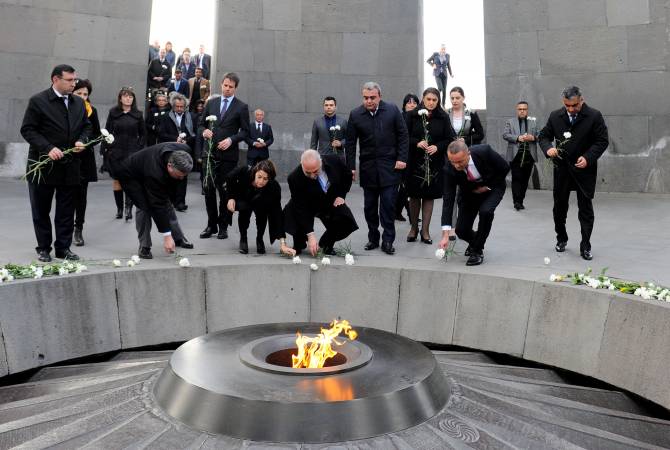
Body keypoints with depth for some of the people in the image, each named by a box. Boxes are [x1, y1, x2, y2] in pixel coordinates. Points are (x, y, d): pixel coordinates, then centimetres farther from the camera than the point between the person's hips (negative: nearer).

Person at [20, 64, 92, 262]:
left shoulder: (78, 103, 9)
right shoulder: (38, 101, -6)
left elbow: (86, 126, 18)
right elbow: (27, 130, -8)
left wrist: (82, 140, -3)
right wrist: (48, 148, -19)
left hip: (70, 165, 4)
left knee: (67, 211, 8)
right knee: (41, 210, 8)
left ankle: (63, 247, 18)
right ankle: (43, 248, 20)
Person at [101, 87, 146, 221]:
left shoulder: (138, 114, 4)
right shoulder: (113, 112, 3)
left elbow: (143, 133, 11)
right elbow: (107, 131, 4)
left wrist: (140, 147, 1)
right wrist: (104, 149, -2)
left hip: (132, 151, -1)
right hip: (115, 152, 1)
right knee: (116, 180, 6)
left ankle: (128, 208, -14)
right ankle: (119, 208, 16)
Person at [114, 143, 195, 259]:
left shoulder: (183, 150, -29)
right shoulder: (155, 173, -44)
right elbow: (158, 206, -38)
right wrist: (166, 235, -35)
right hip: (130, 175, -7)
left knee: (166, 202, 5)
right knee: (145, 206, -20)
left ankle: (178, 237, 18)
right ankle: (144, 247, -8)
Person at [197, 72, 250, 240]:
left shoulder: (241, 107, 2)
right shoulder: (211, 103, 12)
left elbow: (245, 131, 0)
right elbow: (201, 124, 16)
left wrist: (231, 140, -15)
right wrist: (204, 131, -6)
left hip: (228, 154, -3)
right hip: (209, 152, 3)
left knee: (225, 191, 2)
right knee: (208, 189, 3)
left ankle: (223, 226, 13)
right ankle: (211, 225, 14)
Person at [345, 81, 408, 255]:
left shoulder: (392, 110, 0)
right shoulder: (356, 115, 2)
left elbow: (403, 135, 3)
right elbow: (351, 143, 4)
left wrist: (402, 158, -5)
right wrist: (351, 167, -1)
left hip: (389, 166, -2)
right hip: (368, 167, 2)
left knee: (388, 204, -4)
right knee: (370, 205, 7)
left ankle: (388, 241, 3)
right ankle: (373, 238, 20)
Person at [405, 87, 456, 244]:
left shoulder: (443, 118, 3)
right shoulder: (412, 115, 0)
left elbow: (449, 139, 3)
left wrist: (437, 147, -14)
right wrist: (417, 143, -18)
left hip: (434, 163, 1)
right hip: (415, 162, -1)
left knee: (429, 196, 3)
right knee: (415, 195, 6)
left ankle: (425, 230, 12)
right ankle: (413, 228, 23)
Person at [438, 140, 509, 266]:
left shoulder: (484, 151, -34)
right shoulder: (450, 169, -30)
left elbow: (505, 168, -15)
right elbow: (448, 200, -29)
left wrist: (488, 186, -18)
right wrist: (445, 234, -34)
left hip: (492, 187, -2)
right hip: (469, 192, 2)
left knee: (485, 211, -32)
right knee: (461, 230, -7)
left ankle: (477, 250, -12)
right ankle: (475, 241, 30)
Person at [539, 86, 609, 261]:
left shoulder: (594, 116, -9)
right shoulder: (555, 116, 0)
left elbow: (602, 141, -7)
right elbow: (544, 136, 7)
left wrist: (588, 158, -20)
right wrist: (548, 148, -15)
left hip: (584, 169, -3)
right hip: (562, 169, 3)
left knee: (586, 209, 1)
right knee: (559, 206, 12)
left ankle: (585, 246, 8)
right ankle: (561, 239, 30)